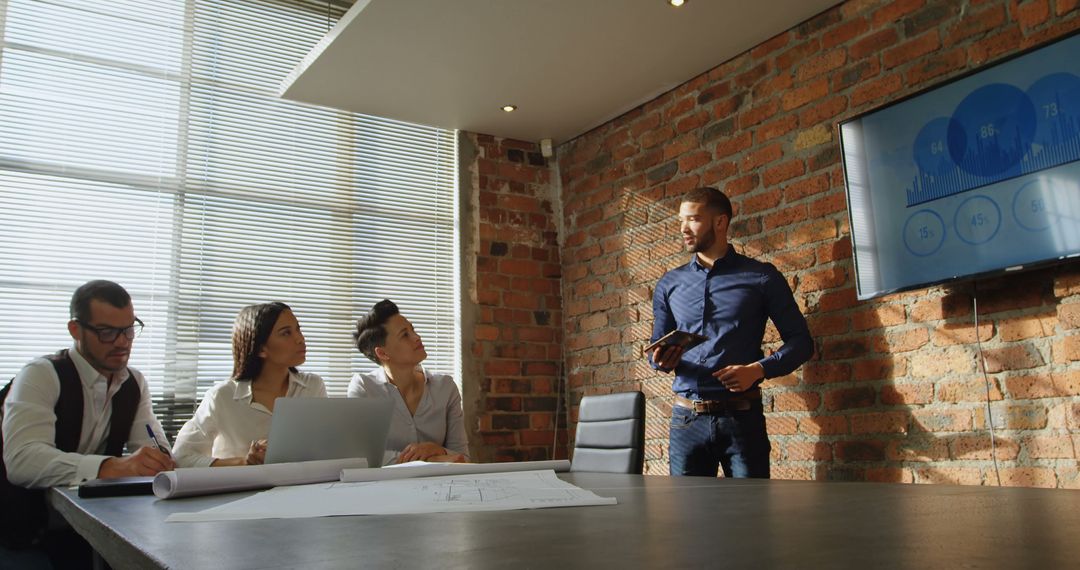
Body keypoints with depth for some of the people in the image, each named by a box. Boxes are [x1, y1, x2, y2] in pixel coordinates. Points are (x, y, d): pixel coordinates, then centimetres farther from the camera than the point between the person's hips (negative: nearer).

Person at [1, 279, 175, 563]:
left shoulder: (134, 383, 7)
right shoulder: (40, 376, -11)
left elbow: (158, 453, 0)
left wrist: (158, 462, -25)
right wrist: (114, 466, -41)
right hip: (26, 533, -5)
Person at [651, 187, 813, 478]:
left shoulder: (761, 277, 3)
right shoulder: (669, 284, 12)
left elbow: (801, 341, 3)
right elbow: (657, 349, 17)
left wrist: (758, 369, -14)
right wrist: (662, 360, -7)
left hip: (742, 417, -2)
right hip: (687, 419, 3)